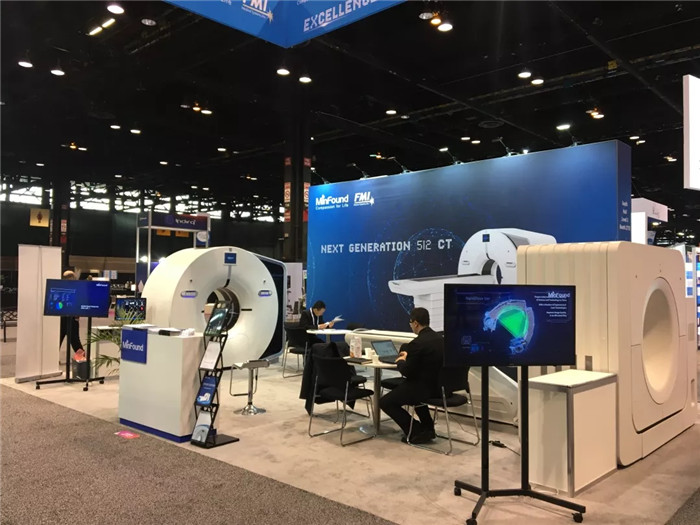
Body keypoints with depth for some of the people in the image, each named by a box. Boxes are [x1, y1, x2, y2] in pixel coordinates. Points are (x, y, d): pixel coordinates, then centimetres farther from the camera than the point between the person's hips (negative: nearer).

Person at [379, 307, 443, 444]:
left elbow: (407, 372, -16)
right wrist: (408, 356, 19)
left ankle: (415, 432, 3)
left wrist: (400, 361, 2)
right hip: (439, 385, 9)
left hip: (424, 387, -9)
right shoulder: (439, 338, 3)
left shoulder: (418, 343, -22)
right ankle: (427, 428, 32)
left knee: (384, 402, 6)